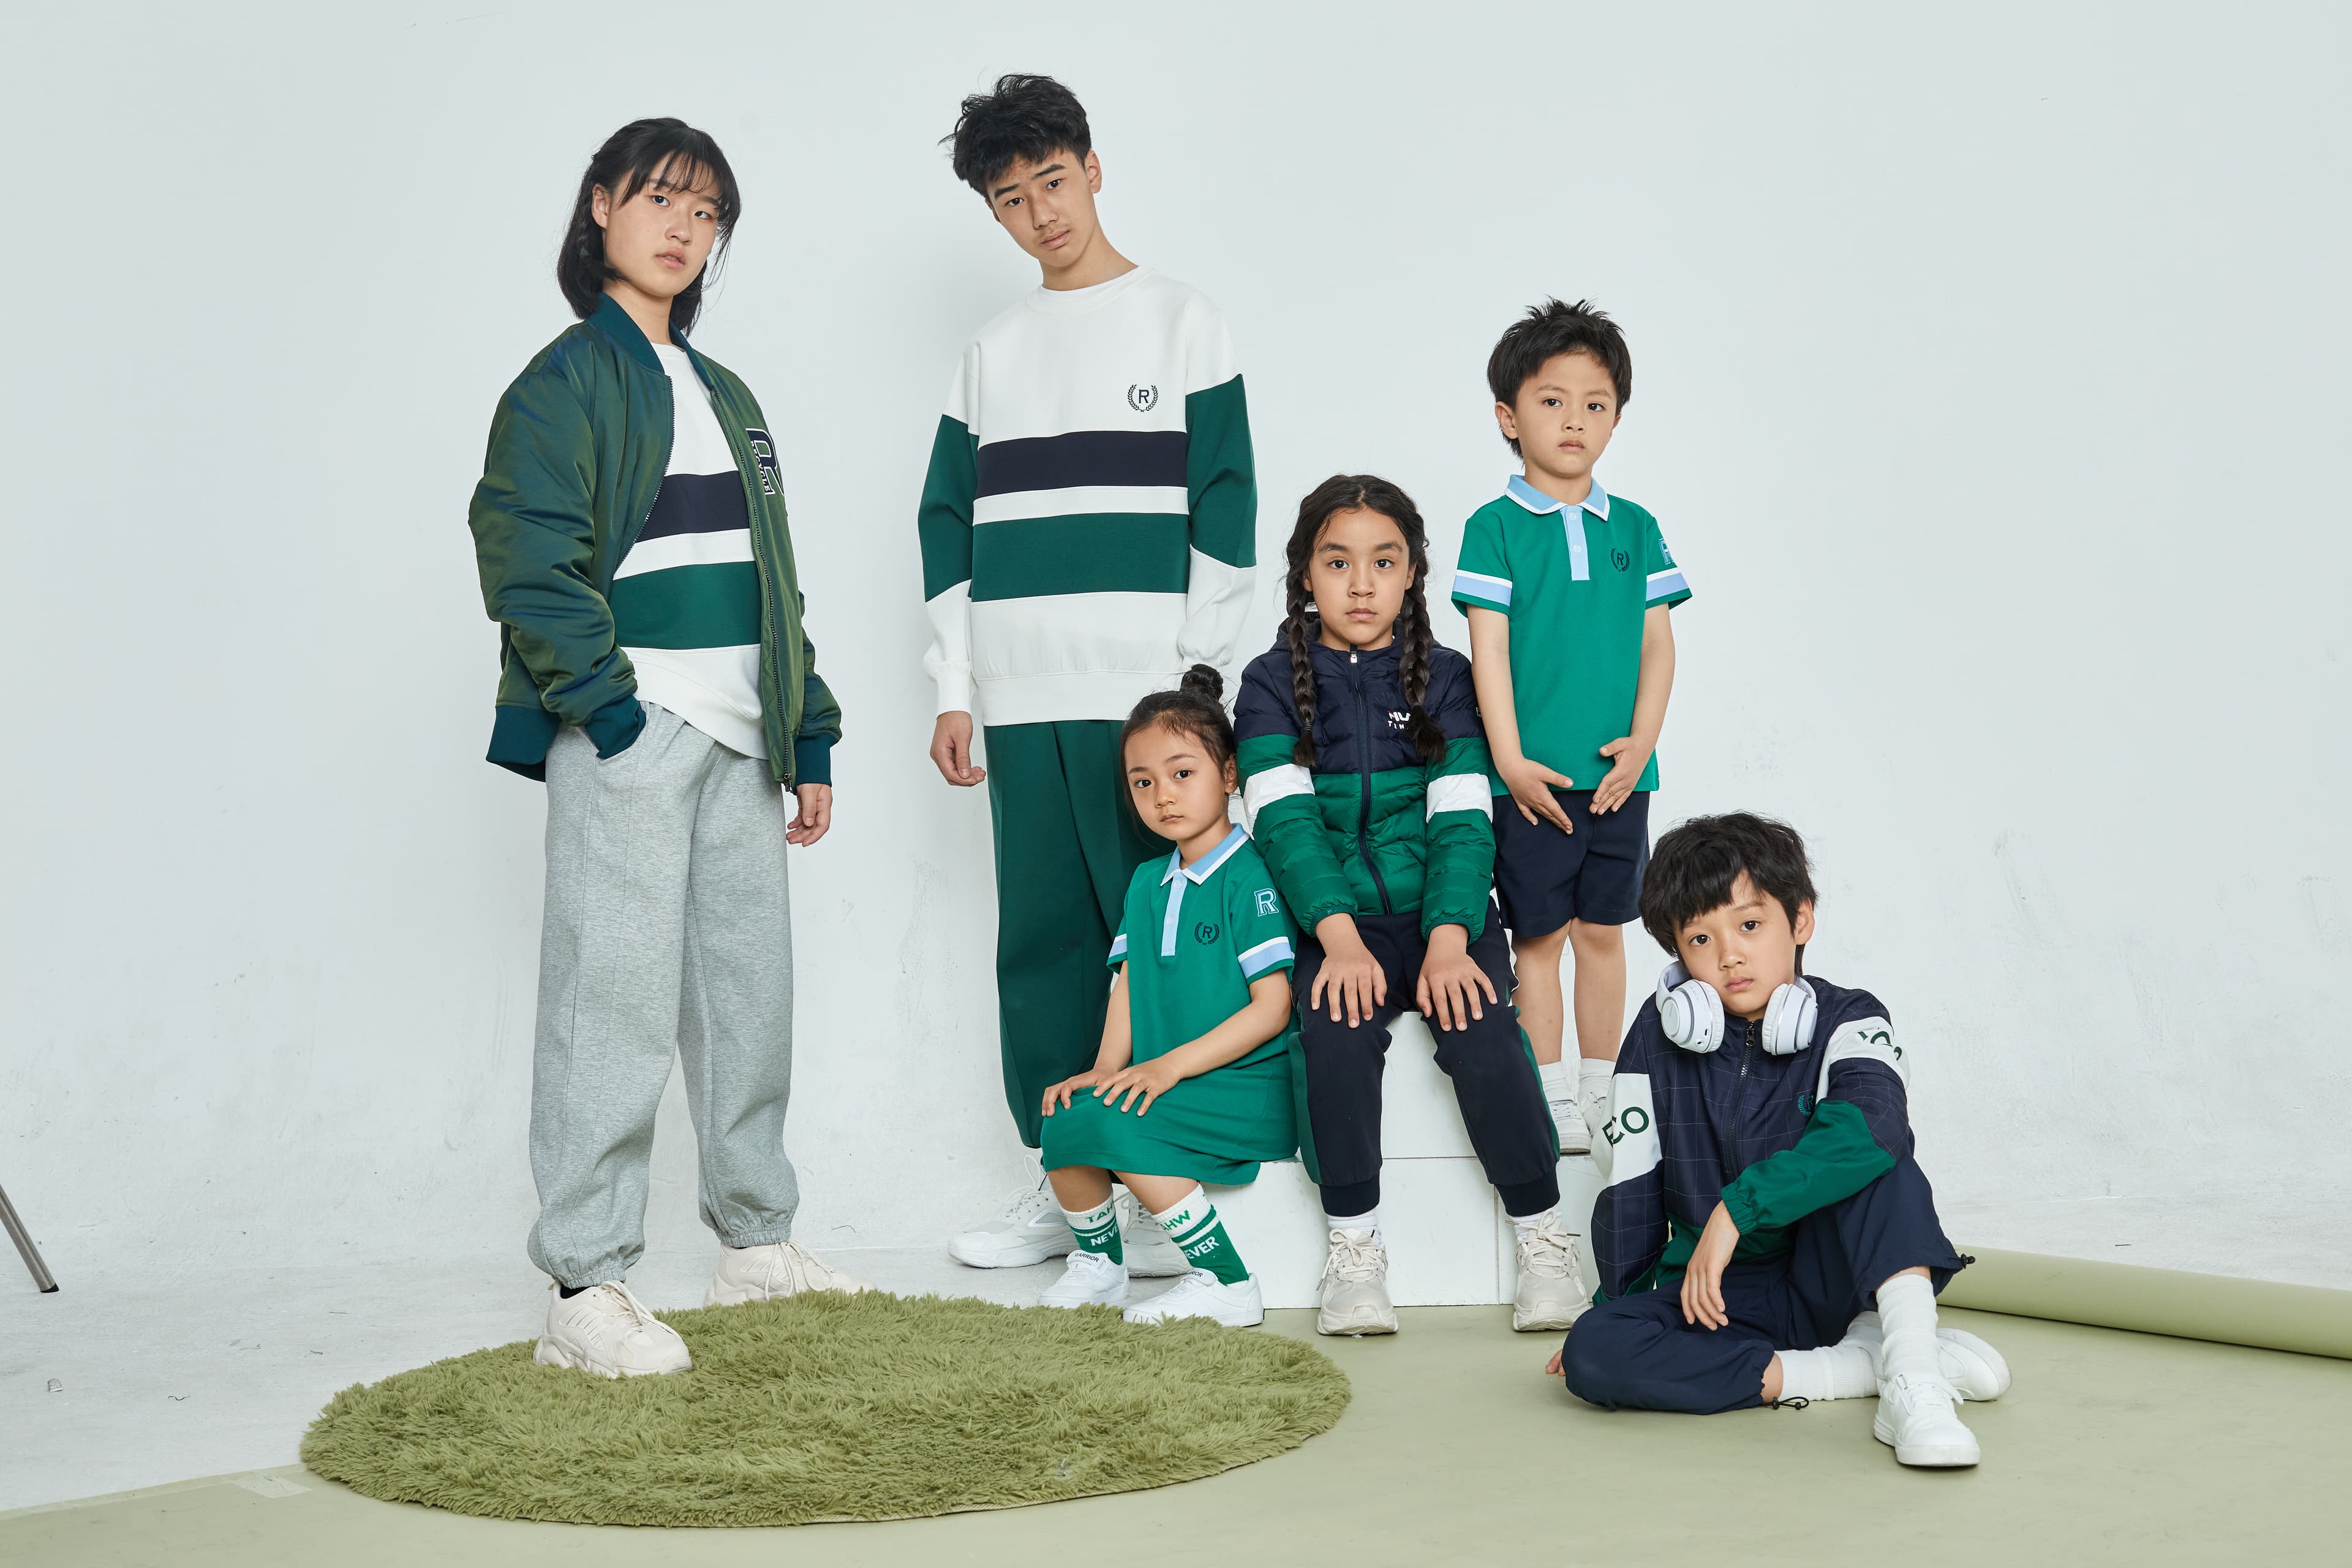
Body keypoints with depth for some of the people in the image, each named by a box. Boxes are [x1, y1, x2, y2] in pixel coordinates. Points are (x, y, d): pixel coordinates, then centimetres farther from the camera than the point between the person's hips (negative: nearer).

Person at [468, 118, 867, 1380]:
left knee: (749, 992, 13)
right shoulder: (567, 380, -2)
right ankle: (584, 1291, -5)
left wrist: (809, 739, 18)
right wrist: (611, 708, -18)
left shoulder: (724, 397, 22)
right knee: (617, 1000, -10)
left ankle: (755, 1240, 26)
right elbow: (529, 561, -13)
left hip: (739, 740, 8)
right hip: (627, 734, -8)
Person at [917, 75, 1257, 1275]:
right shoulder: (993, 353, 17)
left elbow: (1225, 502, 0)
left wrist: (1199, 674, -7)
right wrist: (954, 690, 10)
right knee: (1040, 939, 6)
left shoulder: (1179, 321, 5)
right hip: (1021, 698, 4)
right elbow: (949, 523, 18)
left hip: (1143, 691, -4)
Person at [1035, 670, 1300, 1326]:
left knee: (1117, 1125, -28)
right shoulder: (1147, 883, 15)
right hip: (1168, 1086, 7)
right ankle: (1099, 1262, 14)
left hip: (1251, 1091, -7)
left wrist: (1171, 1063, -19)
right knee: (1065, 1121, -13)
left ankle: (1226, 1284, -17)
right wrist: (1106, 1068, -5)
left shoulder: (1249, 877, -9)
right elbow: (1129, 986, 14)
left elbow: (1271, 1008, -15)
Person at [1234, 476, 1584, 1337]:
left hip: (1443, 916, 0)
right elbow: (1286, 821, -7)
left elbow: (1462, 823, -3)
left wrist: (1448, 942, -20)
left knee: (1484, 1042, -26)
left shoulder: (1446, 678, 7)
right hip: (1333, 923, 0)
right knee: (1337, 1036, -30)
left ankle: (1545, 1241, -9)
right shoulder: (1273, 683, 5)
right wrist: (1340, 939, -22)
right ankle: (1354, 1249, -14)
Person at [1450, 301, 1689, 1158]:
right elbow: (1488, 647, -6)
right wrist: (1510, 760, -13)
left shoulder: (1635, 528, 8)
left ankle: (1600, 1095, 21)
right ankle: (1551, 1102, 12)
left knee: (1602, 931, 11)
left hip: (1618, 774, 3)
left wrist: (1641, 743, -6)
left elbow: (1657, 644, 7)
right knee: (1540, 936, 4)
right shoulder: (1496, 527, -2)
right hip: (1534, 777, -3)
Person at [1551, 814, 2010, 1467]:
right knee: (1590, 1354, -27)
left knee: (1874, 1156, -28)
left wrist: (1735, 1209, -35)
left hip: (1829, 1283, -2)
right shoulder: (1659, 1035, -1)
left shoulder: (1846, 1021, -9)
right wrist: (1615, 1308, 9)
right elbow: (1630, 1191, 6)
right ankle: (1858, 1366, -26)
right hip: (1714, 1298, 2)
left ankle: (1911, 1378, -38)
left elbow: (1870, 1127, -32)